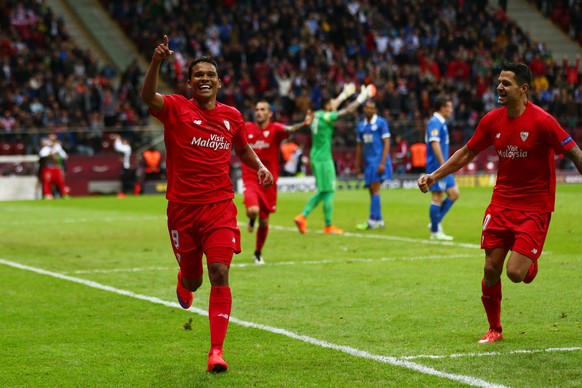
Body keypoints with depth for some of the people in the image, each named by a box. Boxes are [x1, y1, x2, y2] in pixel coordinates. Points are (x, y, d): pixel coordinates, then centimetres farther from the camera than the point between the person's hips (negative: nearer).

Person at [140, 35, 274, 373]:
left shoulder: (232, 116, 7)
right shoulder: (177, 109, -5)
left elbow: (242, 147, 26)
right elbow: (148, 96, -26)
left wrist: (260, 166, 6)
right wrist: (157, 62, -42)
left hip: (219, 206, 1)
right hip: (182, 207, -1)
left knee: (219, 274, -14)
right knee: (192, 278, 11)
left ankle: (217, 351, -11)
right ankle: (184, 282, 52)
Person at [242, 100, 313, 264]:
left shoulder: (275, 129, -9)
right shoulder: (246, 128, -1)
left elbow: (288, 129, -30)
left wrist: (303, 124, -51)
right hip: (250, 180, 0)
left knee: (264, 223, 9)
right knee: (253, 210, -28)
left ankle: (258, 253, 33)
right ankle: (251, 220, 11)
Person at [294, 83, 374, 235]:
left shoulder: (318, 115, 9)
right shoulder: (326, 117, -15)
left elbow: (333, 107, 29)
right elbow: (348, 110, -15)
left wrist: (345, 94, 39)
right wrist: (362, 96, -5)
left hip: (315, 158, 9)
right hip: (324, 159, -9)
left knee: (322, 192, 15)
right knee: (329, 192, -1)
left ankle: (302, 216, 6)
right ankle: (328, 226, 4)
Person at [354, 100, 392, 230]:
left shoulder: (381, 123, -5)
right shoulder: (361, 126, 13)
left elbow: (386, 143, -9)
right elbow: (359, 146, 19)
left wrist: (383, 163, -17)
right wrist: (358, 165, 17)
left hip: (378, 161, -7)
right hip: (368, 163, 7)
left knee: (375, 190, -9)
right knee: (371, 191, 7)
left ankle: (372, 221, -10)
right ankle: (379, 220, 14)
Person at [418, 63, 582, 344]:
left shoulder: (541, 121, -15)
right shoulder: (492, 120, 1)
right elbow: (467, 153, 13)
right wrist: (434, 176, 8)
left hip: (535, 207, -5)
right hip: (501, 202, 5)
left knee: (515, 273, -14)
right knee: (491, 269, 1)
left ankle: (531, 264, 25)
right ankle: (494, 329, 21)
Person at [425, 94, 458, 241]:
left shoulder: (441, 123, 17)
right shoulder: (434, 123, -14)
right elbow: (434, 144, -23)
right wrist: (443, 164, -26)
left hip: (443, 167, 10)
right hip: (436, 166, -10)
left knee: (454, 194, 9)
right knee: (438, 197, -5)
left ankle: (436, 223, 15)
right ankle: (435, 231, 3)